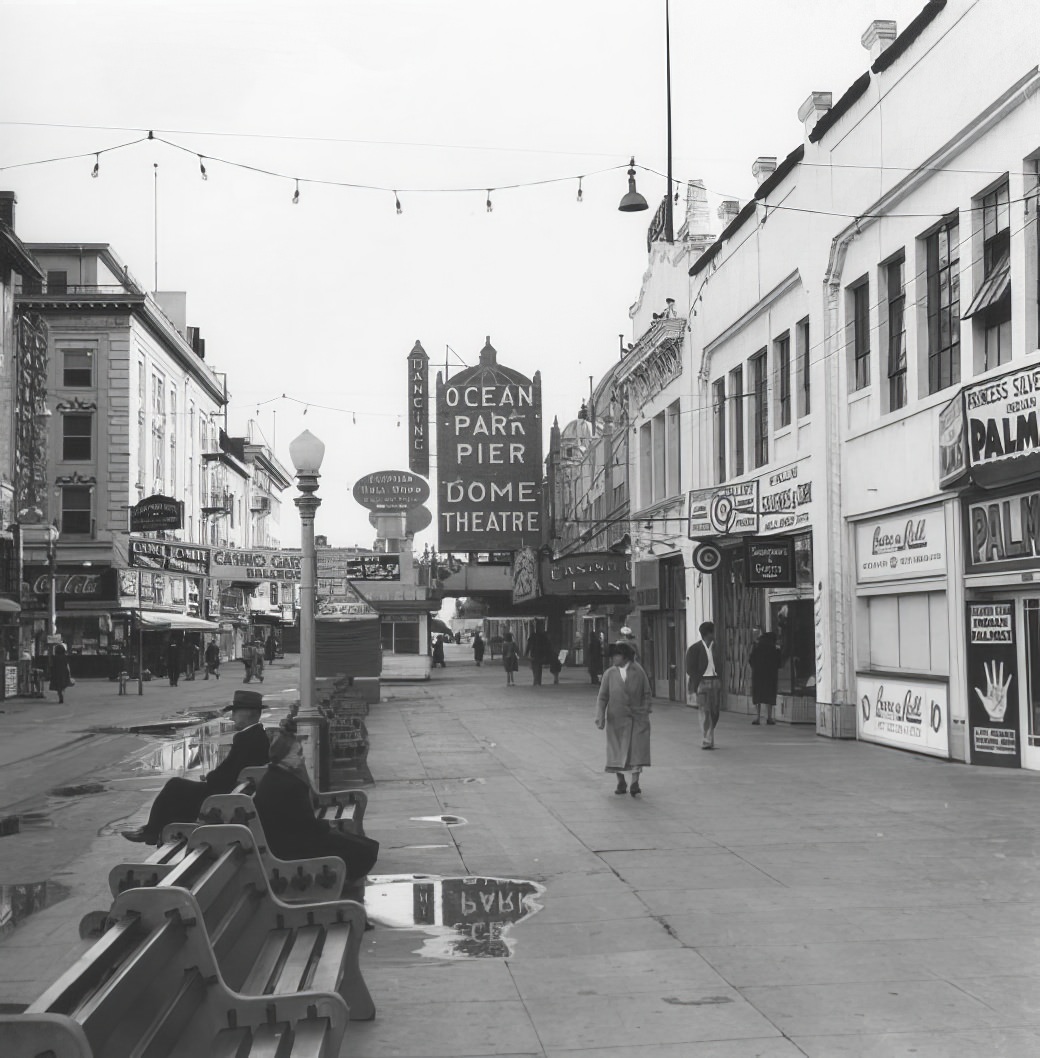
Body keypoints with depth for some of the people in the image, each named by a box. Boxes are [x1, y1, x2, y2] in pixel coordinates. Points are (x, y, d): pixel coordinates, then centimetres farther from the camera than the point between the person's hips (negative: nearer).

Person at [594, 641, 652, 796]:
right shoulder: (610, 674, -3)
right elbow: (602, 697, -1)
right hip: (616, 718, 1)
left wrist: (645, 712, -4)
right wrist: (600, 717, -11)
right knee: (617, 751, 10)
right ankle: (621, 782, 27)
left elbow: (646, 693, 4)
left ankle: (634, 784, 1)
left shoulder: (638, 671, -3)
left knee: (637, 751, -7)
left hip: (636, 718, -1)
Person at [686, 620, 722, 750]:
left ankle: (710, 740, 22)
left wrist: (720, 685, 8)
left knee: (714, 712, 6)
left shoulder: (715, 647, 12)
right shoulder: (695, 649, -3)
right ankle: (706, 741, -4)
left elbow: (719, 667, 15)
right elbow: (691, 670, -4)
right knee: (705, 712, -8)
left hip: (715, 681, 5)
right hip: (702, 681, -5)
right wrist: (693, 688, -11)